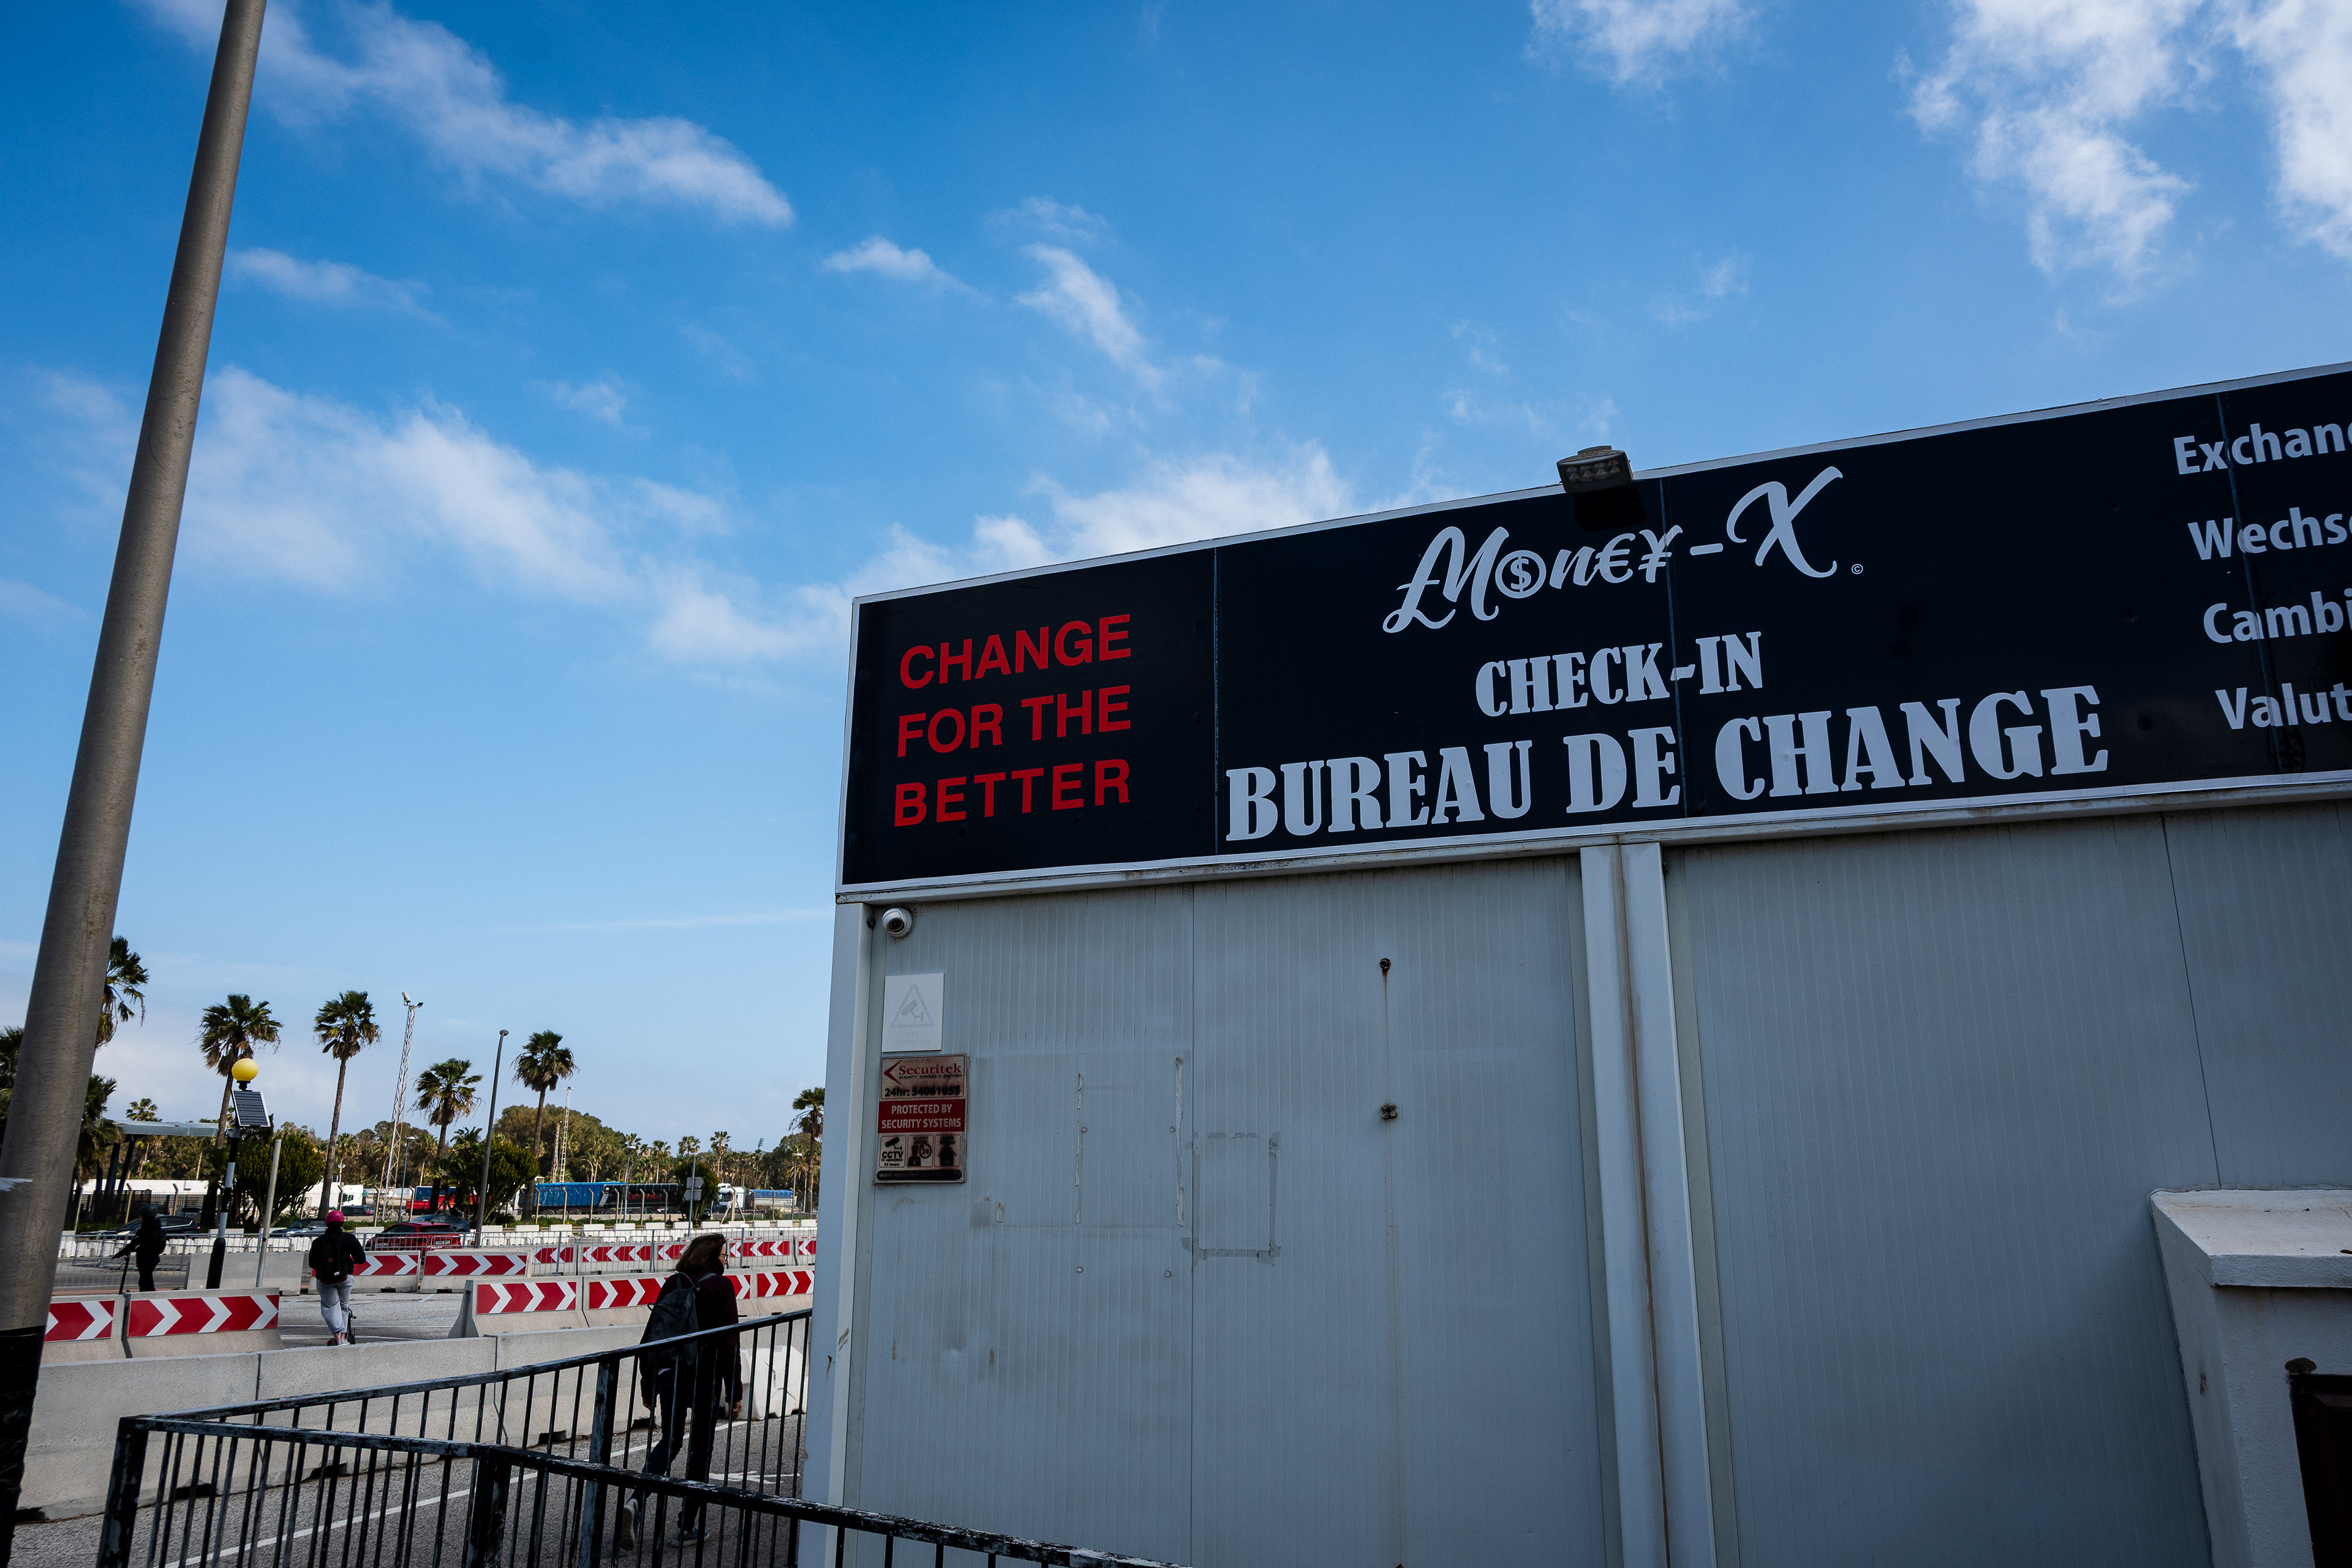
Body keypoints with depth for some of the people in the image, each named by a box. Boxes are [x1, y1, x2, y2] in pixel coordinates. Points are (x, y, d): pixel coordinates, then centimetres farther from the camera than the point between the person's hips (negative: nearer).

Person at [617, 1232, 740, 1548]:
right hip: (704, 1377, -4)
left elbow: (651, 1334, 8)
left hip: (669, 1375, 4)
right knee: (701, 1447, 11)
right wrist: (734, 1393, -5)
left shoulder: (673, 1283, 6)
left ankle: (636, 1502, -5)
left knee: (668, 1442, 17)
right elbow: (728, 1342, -10)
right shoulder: (721, 1286, -8)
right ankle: (689, 1523, 16)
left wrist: (647, 1384, 16)